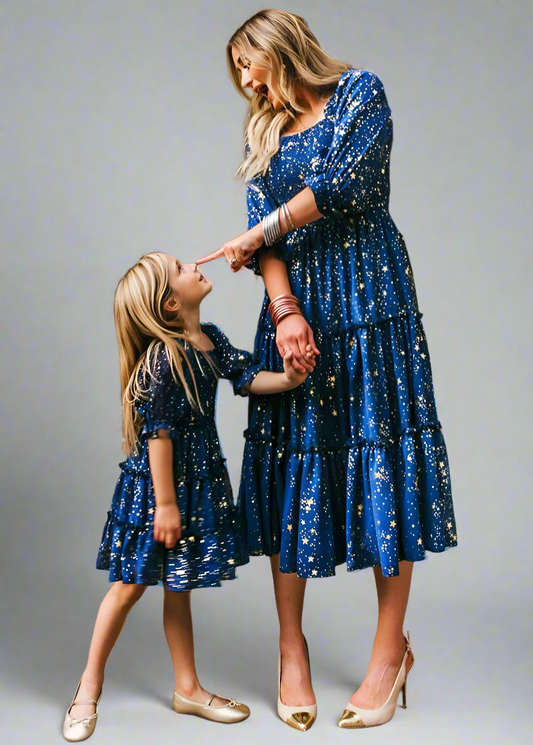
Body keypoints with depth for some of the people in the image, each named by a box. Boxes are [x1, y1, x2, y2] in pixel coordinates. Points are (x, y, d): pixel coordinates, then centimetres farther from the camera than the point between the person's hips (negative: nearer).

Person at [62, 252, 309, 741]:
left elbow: (246, 377, 6)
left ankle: (188, 689, 28)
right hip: (155, 484, -7)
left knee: (179, 586, 17)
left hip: (199, 479, 8)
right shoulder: (163, 356, -22)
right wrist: (165, 503, -19)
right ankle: (90, 687, 24)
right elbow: (159, 433, -22)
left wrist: (287, 379, -15)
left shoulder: (211, 339, 2)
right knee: (130, 584, 5)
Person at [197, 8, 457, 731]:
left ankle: (392, 648, 5)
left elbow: (341, 185, -10)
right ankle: (291, 646, 10)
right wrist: (285, 310, -12)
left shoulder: (361, 89, 5)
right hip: (294, 300, 4)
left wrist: (254, 236, -3)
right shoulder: (263, 130, 18)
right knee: (292, 459, 0)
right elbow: (266, 232, 4)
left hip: (369, 294, -4)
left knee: (381, 450, -4)